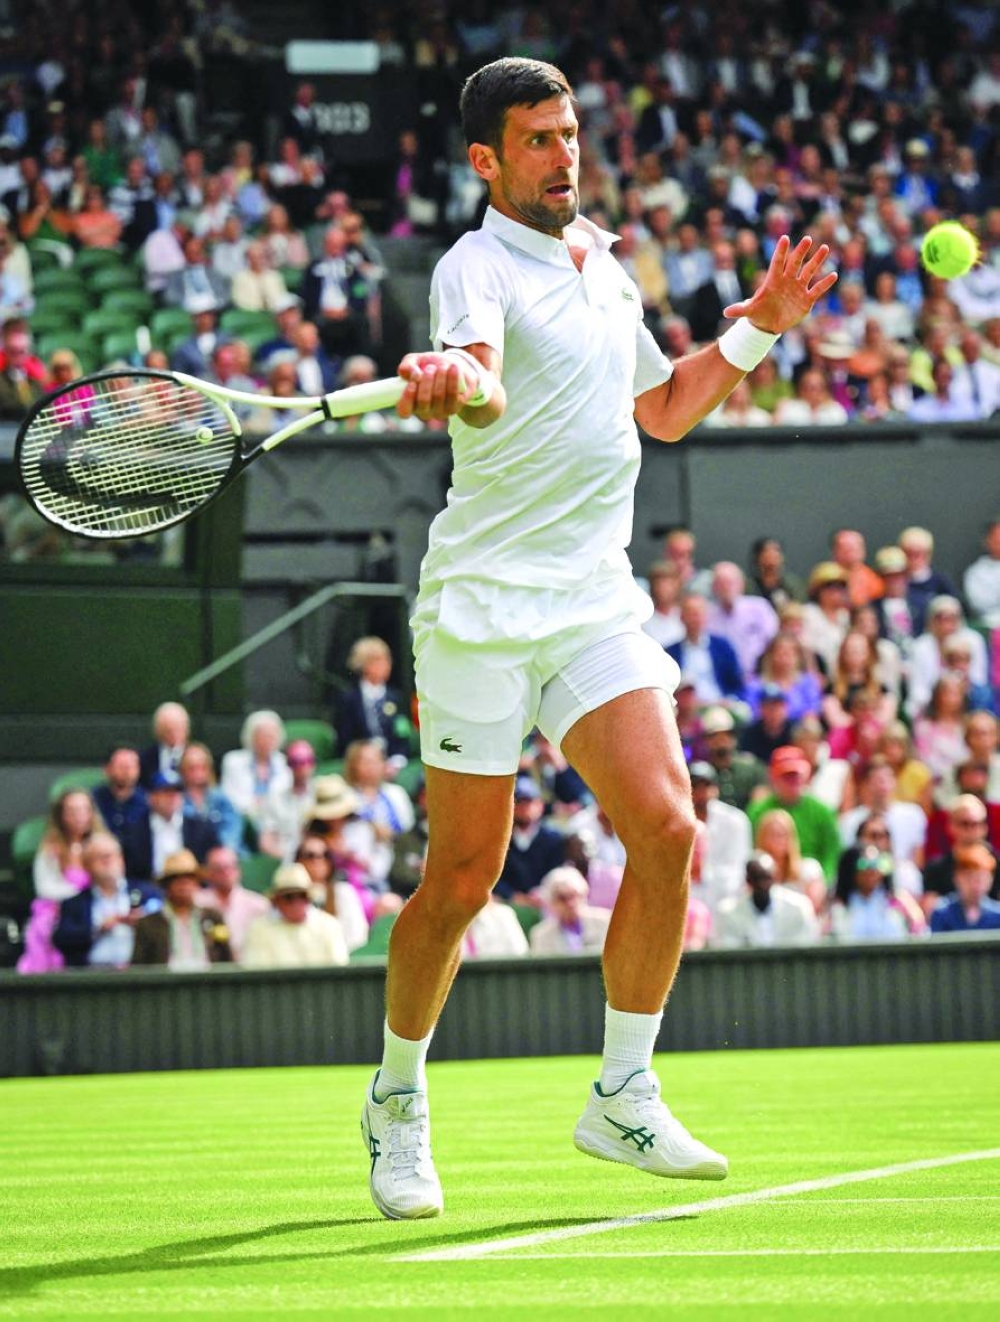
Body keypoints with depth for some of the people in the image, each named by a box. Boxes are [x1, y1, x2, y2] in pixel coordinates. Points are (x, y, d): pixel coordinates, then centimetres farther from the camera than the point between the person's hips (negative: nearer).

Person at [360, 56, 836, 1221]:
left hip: (598, 602, 6)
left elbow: (663, 410, 29)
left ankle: (622, 1098, 0)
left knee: (666, 831, -11)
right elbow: (482, 387, -30)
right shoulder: (476, 267, -8)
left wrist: (756, 328, 18)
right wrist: (450, 382, -53)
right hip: (485, 603, -6)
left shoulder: (606, 269, 16)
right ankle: (397, 1103, 20)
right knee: (461, 882, -1)